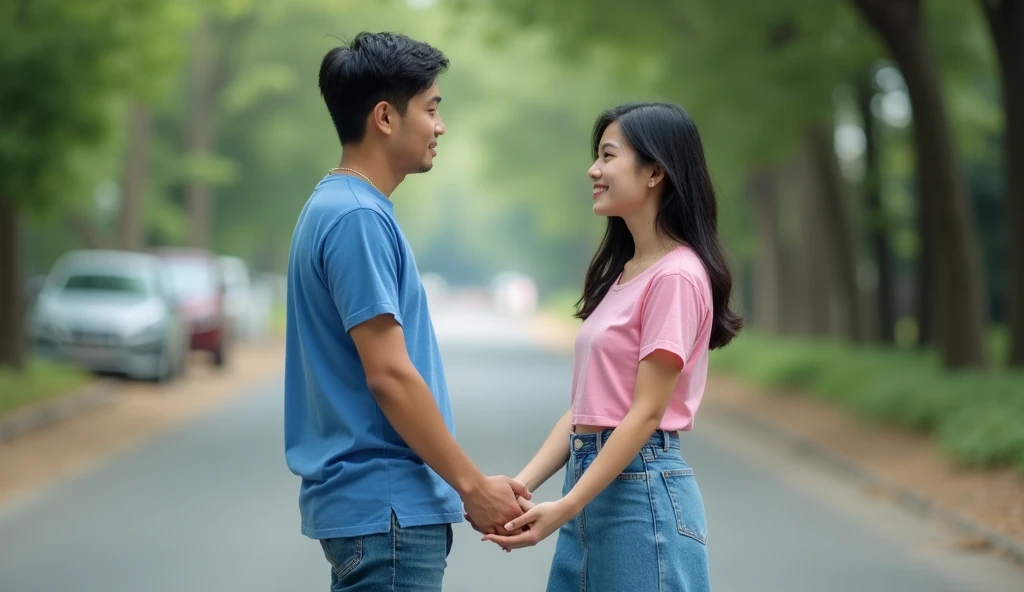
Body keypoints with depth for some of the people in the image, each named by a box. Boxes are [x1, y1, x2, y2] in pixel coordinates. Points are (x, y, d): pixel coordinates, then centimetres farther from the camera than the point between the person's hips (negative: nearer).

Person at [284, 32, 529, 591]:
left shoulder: (340, 207, 14)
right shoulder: (357, 217, -16)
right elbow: (389, 375, -20)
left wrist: (460, 482, 20)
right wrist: (472, 484, -14)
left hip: (368, 499, 10)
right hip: (384, 505, -10)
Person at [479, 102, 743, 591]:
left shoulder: (676, 276, -12)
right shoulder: (622, 272, 16)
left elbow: (646, 412, -16)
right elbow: (584, 404, 13)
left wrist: (565, 509, -19)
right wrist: (522, 485, 2)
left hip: (642, 493, -9)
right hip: (592, 479, 9)